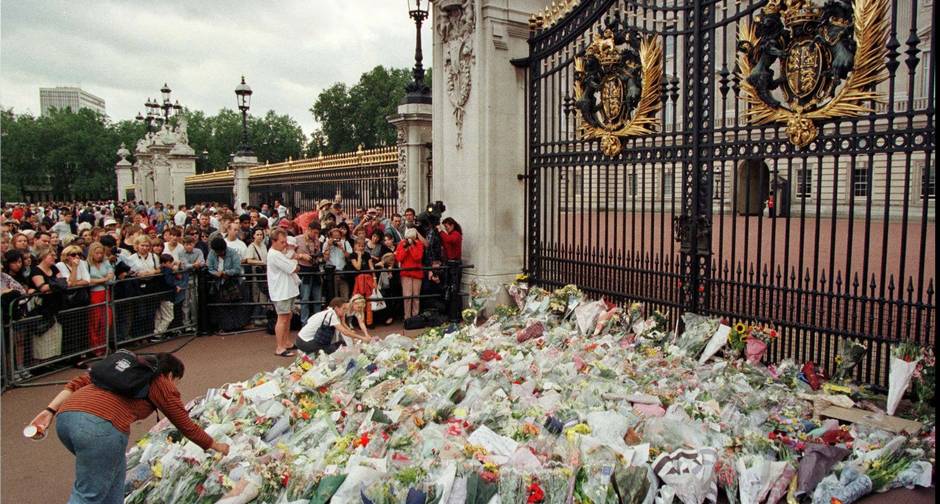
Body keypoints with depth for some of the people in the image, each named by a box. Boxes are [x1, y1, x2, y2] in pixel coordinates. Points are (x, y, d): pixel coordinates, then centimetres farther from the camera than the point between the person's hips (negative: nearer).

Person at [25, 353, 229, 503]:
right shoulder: (163, 384, 15)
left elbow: (79, 382, 19)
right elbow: (186, 426, 20)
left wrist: (50, 411, 13)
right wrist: (216, 446, 32)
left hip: (65, 417, 8)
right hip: (100, 425, -7)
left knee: (115, 468, 26)